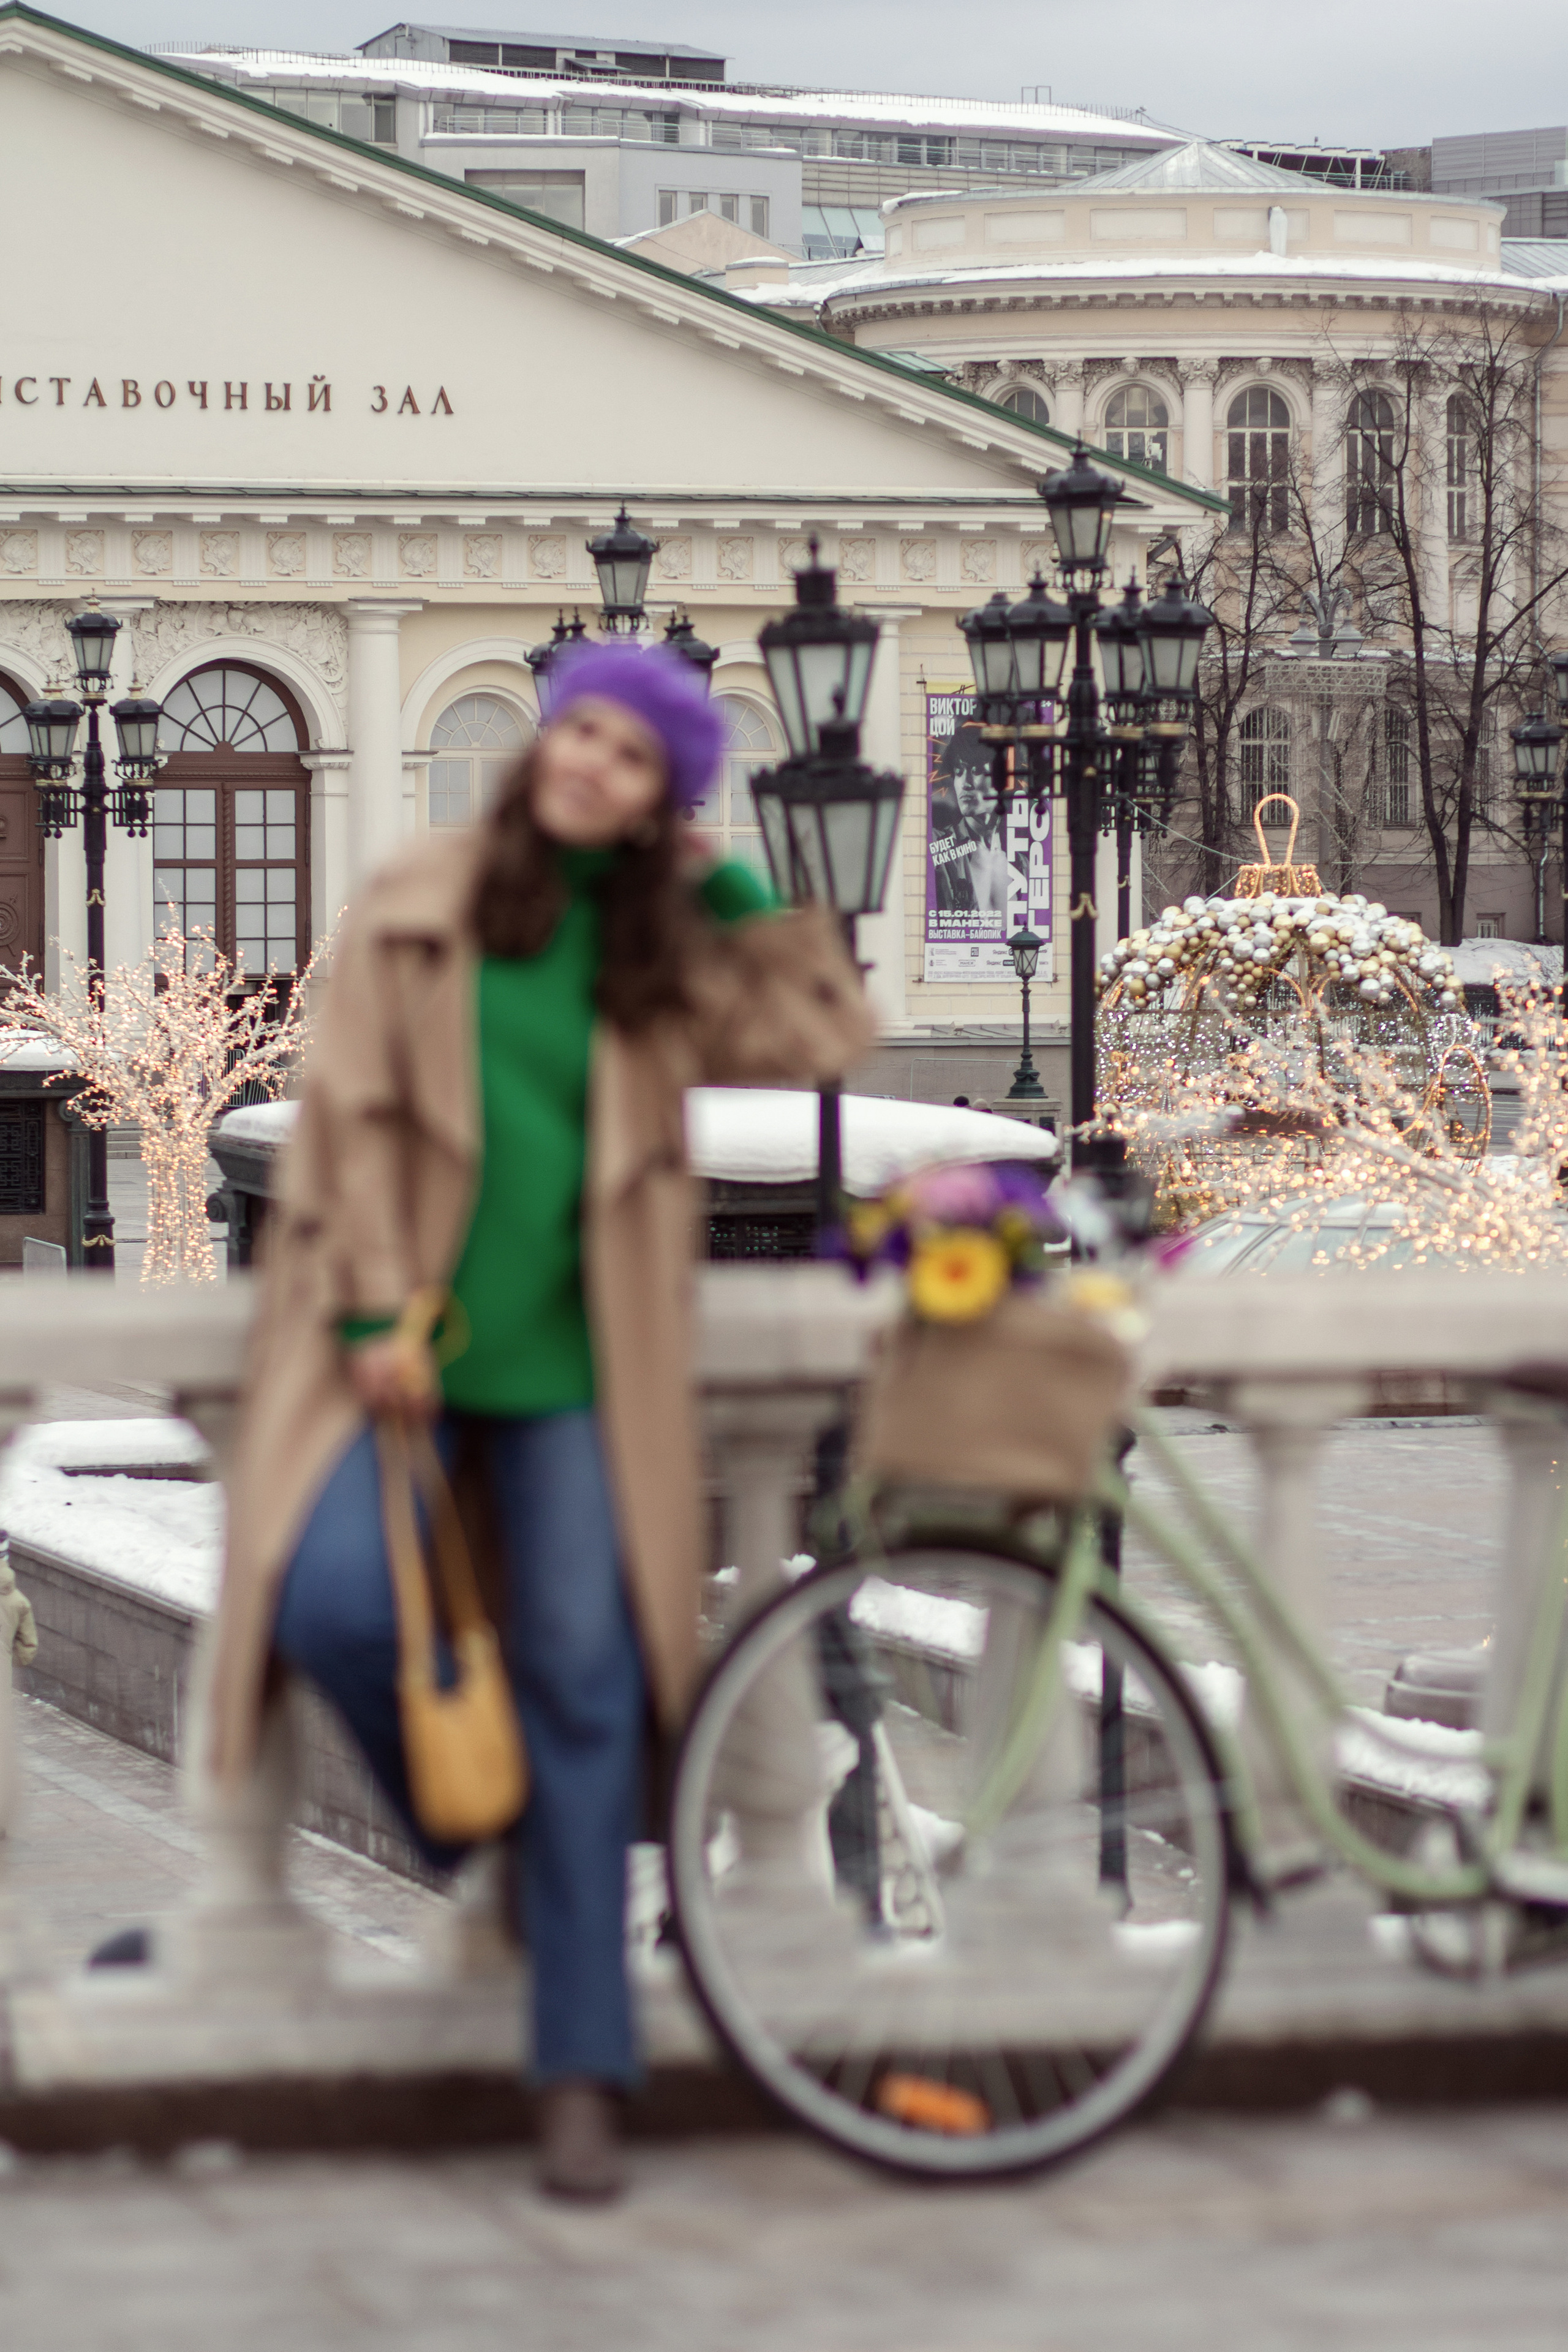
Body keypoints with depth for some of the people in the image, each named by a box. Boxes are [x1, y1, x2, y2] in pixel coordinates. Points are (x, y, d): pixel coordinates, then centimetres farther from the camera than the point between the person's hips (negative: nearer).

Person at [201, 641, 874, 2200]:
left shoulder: (659, 954, 8)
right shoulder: (418, 911, 1)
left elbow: (821, 1040, 5)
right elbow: (355, 1113, -3)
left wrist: (738, 895, 3)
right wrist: (376, 1313, -10)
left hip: (565, 1365, 2)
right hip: (406, 1340, -2)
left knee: (584, 1687, -4)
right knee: (338, 1602, -23)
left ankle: (584, 2074, 1)